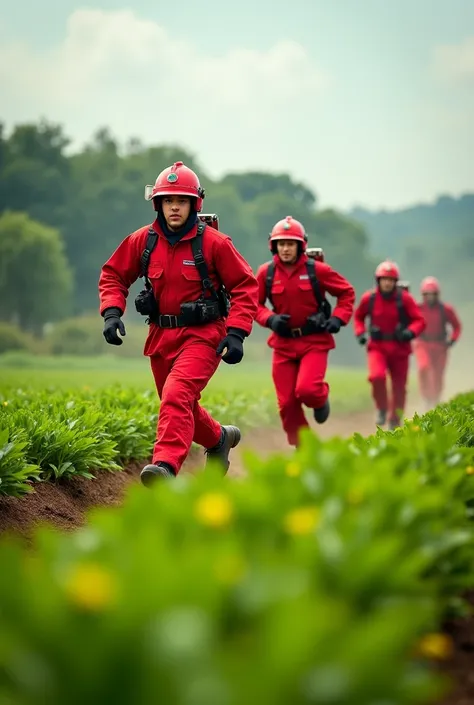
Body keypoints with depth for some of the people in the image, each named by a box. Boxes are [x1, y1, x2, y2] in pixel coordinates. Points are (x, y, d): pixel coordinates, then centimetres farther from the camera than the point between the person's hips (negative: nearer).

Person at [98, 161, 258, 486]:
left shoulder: (214, 242, -10)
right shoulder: (143, 240, -1)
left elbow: (245, 286, -7)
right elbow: (113, 275, 10)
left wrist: (236, 334, -15)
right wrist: (112, 313, -7)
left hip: (202, 336, -5)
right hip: (161, 335, 5)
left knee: (177, 396, -26)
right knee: (182, 406, 18)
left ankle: (166, 465, -35)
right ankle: (220, 438, 46)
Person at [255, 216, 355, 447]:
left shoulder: (317, 270, -7)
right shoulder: (266, 272, -2)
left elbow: (347, 292, 6)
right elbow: (254, 304, 9)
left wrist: (338, 318, -8)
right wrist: (269, 319, -10)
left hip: (314, 341, -3)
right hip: (283, 343, 3)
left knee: (306, 390, -23)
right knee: (287, 403, 1)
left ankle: (321, 399, 16)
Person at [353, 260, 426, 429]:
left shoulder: (404, 298, -8)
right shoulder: (369, 298, -2)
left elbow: (419, 320, -7)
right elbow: (358, 316, 16)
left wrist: (410, 332, -26)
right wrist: (360, 333, 0)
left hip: (399, 347, 0)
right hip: (377, 346, 0)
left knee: (399, 387, 8)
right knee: (377, 376, -27)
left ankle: (395, 421, 28)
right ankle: (382, 409, -1)